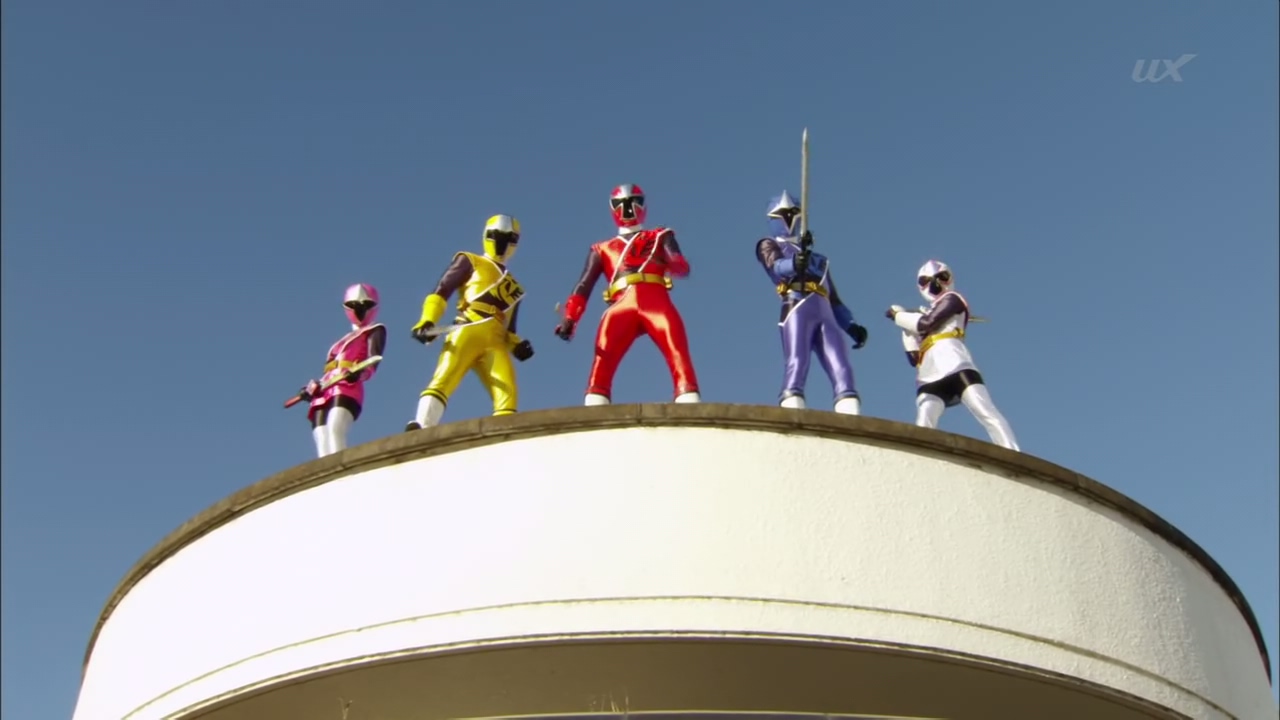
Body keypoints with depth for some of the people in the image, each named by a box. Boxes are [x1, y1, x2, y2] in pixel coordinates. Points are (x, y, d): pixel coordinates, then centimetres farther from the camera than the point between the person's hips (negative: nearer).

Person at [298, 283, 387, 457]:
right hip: (324, 395, 6)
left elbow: (372, 361, -3)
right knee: (323, 448, -11)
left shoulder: (375, 331, 16)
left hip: (347, 391, -6)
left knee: (334, 431, -31)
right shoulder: (343, 341, 33)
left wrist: (359, 373, -25)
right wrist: (313, 387, 7)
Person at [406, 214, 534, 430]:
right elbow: (441, 292, 7)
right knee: (445, 378, -25)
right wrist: (427, 320, -11)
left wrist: (517, 345, 9)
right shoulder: (470, 262, 20)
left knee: (508, 393, -17)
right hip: (468, 332, -5)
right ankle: (420, 428, -39)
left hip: (495, 343, 5)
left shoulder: (514, 288, 35)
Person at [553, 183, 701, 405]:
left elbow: (683, 268, 10)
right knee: (602, 361, -21)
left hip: (656, 302, -1)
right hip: (622, 307, 1)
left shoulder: (660, 236, 26)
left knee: (679, 355, -21)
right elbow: (584, 285, 20)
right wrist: (570, 317, 2)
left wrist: (671, 264, -16)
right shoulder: (602, 249, 30)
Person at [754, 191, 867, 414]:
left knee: (842, 370, -13)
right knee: (796, 366, -23)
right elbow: (776, 266, -5)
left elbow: (834, 299, 32)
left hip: (826, 315, 5)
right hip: (797, 310, -5)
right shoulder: (769, 245, 20)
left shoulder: (818, 259, 36)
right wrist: (794, 264, -29)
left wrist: (851, 325, 13)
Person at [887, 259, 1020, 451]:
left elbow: (926, 323, -3)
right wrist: (907, 328, 14)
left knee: (986, 413, -18)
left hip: (955, 366, -6)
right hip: (930, 377, 6)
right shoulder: (927, 314, 34)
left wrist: (898, 315, 11)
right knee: (923, 428, -16)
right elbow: (914, 359, 25)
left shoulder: (952, 299, 16)